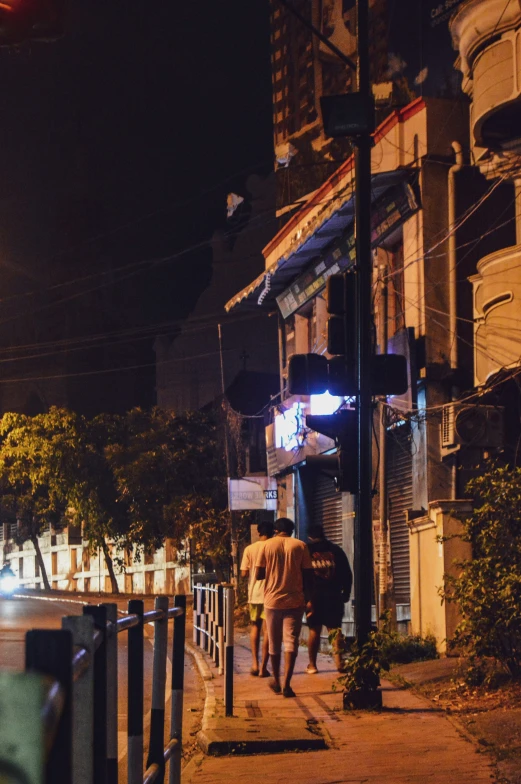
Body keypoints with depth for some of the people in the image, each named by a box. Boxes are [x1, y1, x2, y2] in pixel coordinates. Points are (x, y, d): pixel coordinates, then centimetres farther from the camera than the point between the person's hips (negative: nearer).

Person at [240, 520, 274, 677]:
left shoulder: (249, 549, 0)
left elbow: (244, 573, -2)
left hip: (254, 593, 2)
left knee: (255, 627, 17)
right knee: (267, 629, 2)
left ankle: (254, 663, 7)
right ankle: (263, 667, -1)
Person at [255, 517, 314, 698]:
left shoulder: (267, 546, 0)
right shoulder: (300, 546, -1)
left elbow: (259, 575, -3)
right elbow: (308, 575, -2)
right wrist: (306, 594, 14)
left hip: (272, 600, 1)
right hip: (294, 601, -1)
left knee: (274, 643, 14)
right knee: (291, 642, -3)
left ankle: (276, 682, 26)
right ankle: (286, 684, -15)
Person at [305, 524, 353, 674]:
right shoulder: (335, 550, 8)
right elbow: (347, 573, 8)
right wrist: (346, 593, 15)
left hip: (314, 596, -1)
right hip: (334, 597, 1)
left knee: (314, 631, 5)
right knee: (335, 630, 4)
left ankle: (312, 665, 5)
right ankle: (339, 662, -6)